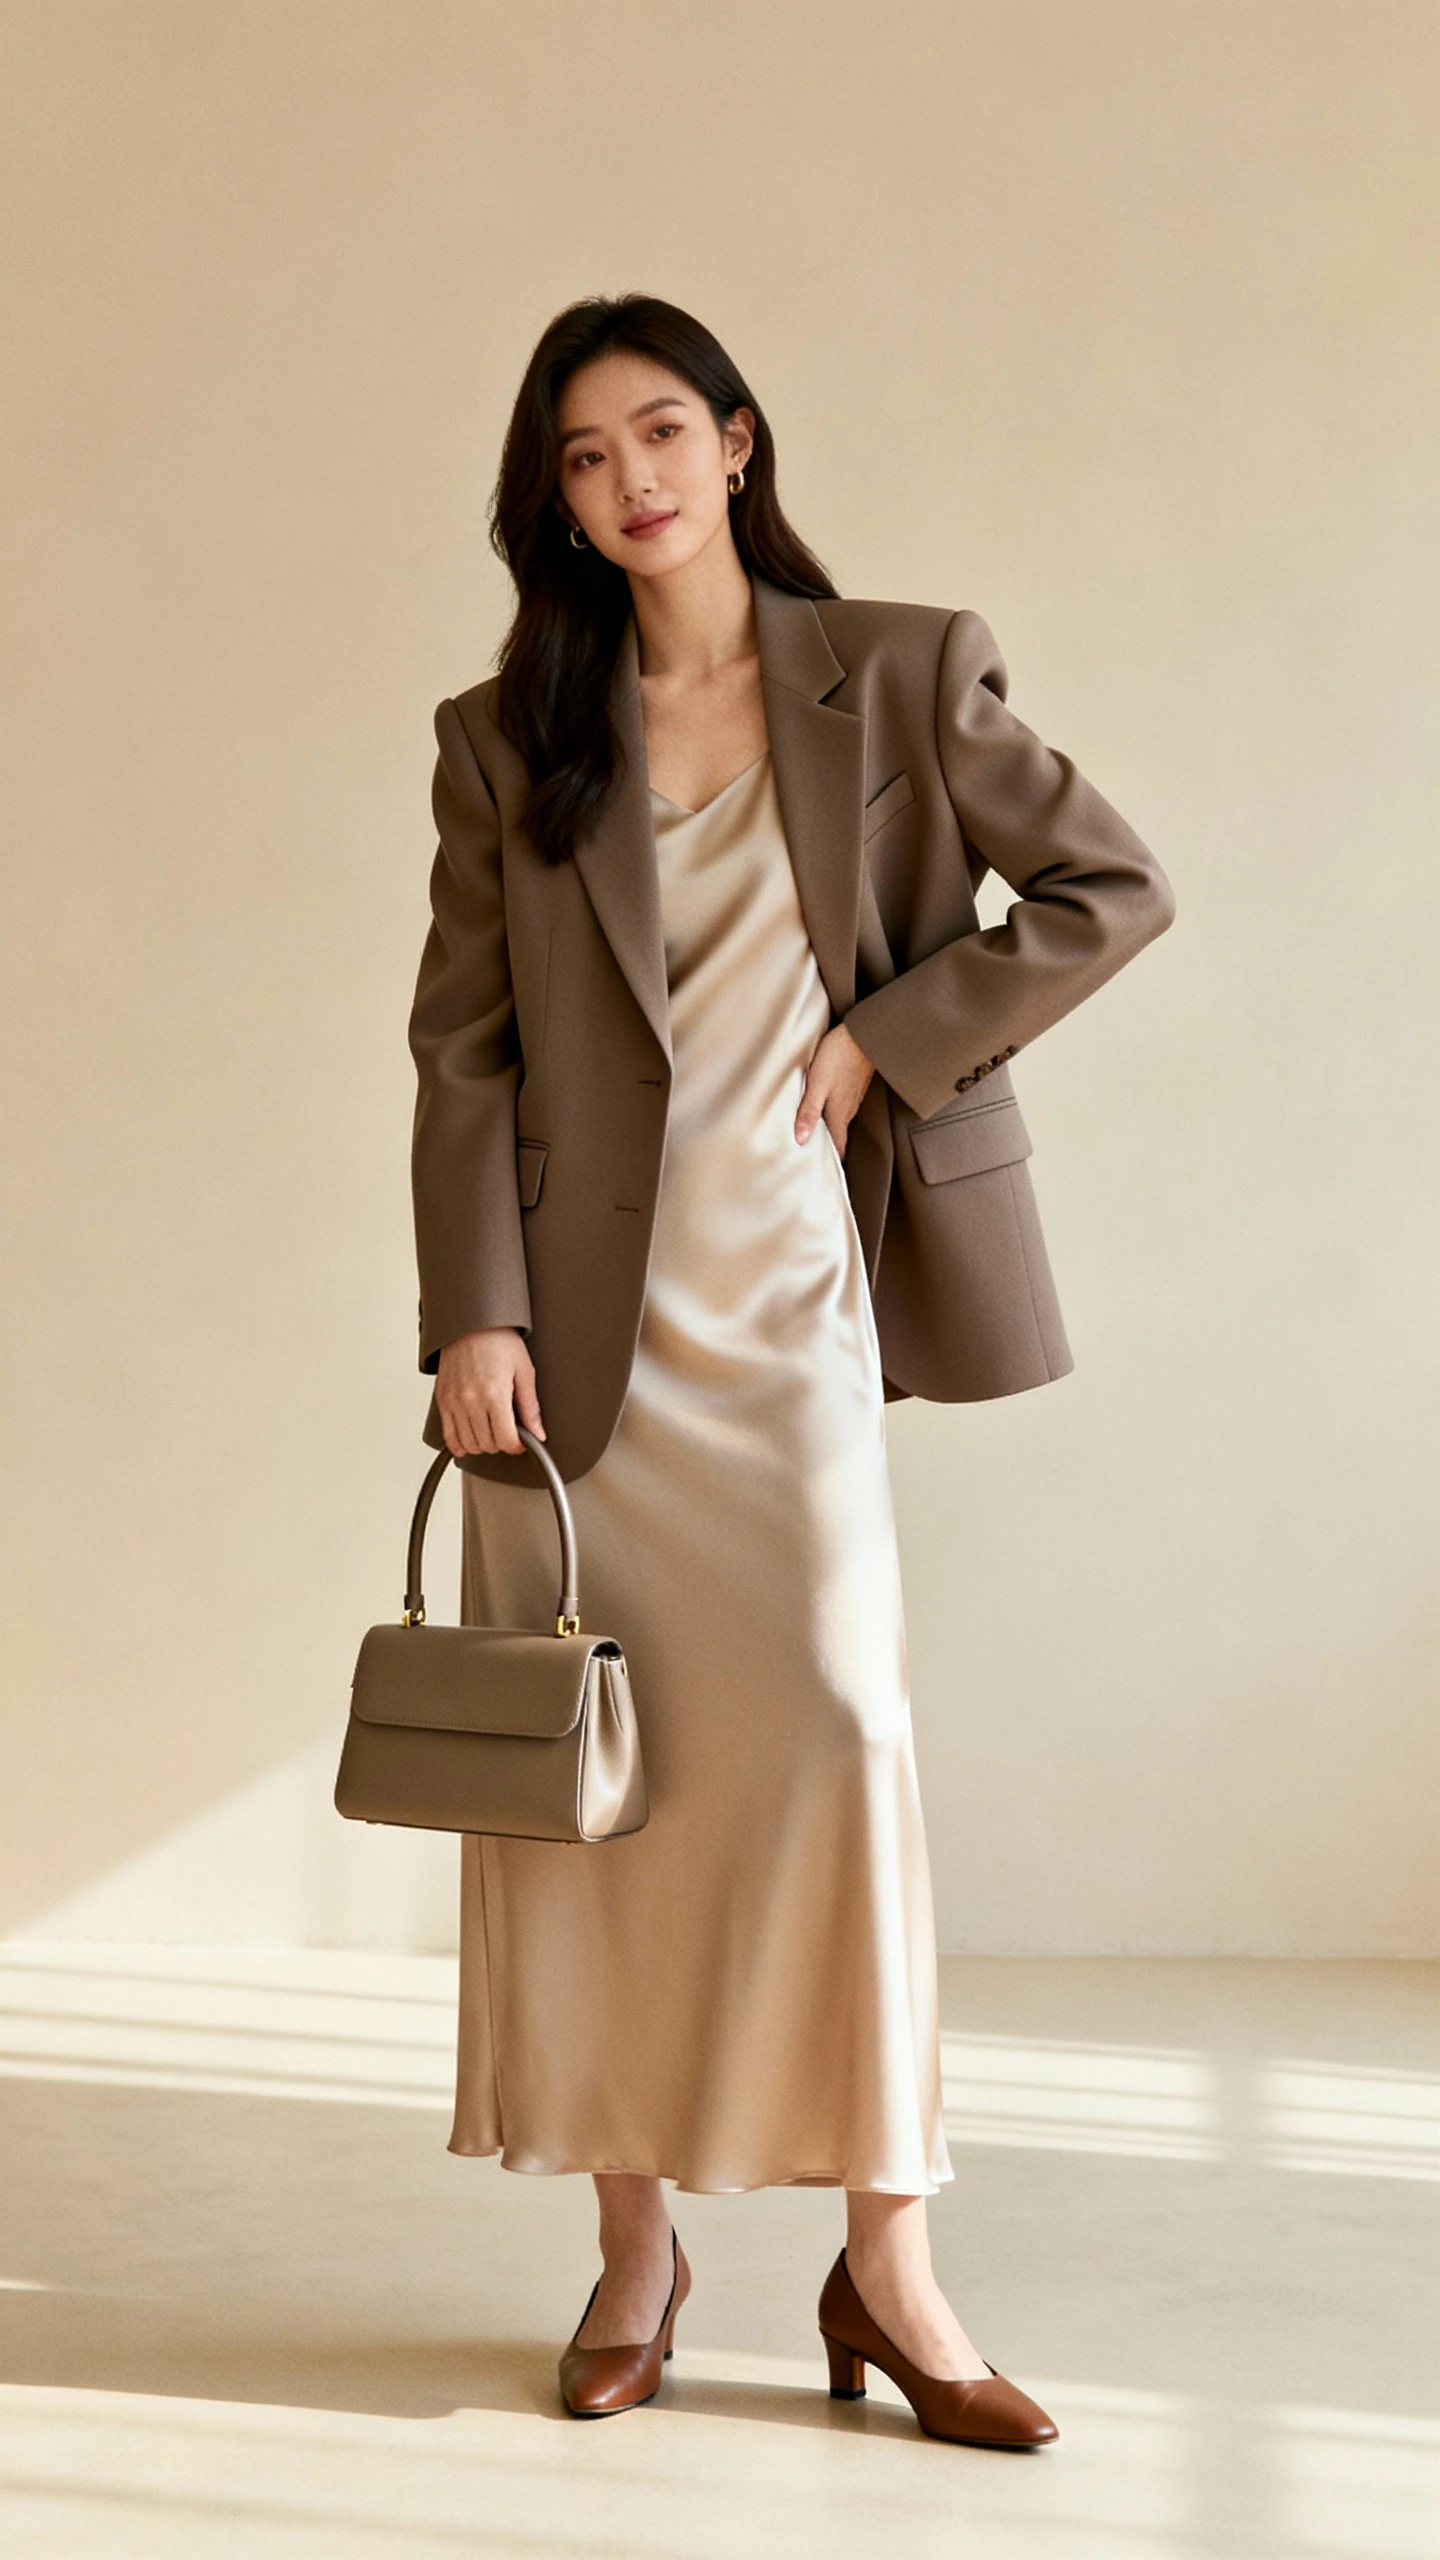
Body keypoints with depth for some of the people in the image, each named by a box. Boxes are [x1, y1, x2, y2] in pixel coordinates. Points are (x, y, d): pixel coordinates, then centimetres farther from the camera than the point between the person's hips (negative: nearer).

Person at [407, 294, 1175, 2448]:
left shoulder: (902, 676, 5)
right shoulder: (508, 739, 7)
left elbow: (1112, 888, 3)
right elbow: (460, 1050, 3)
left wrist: (890, 1038, -5)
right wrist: (473, 1316, -6)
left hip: (794, 1305, -1)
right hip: (580, 1322, 2)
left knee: (842, 1726, -9)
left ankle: (887, 2265, 2)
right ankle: (635, 2244, 16)